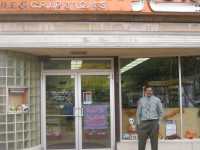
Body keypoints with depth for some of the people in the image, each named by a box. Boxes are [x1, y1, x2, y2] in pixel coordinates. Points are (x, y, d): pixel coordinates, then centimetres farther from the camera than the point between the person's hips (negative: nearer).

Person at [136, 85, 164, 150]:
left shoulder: (157, 100, 6)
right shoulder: (141, 100, 8)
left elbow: (161, 112, 11)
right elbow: (138, 113, 11)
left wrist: (159, 122, 3)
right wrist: (139, 123, 5)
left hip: (154, 123, 0)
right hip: (143, 123, 0)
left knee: (154, 142, 5)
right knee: (141, 142, -1)